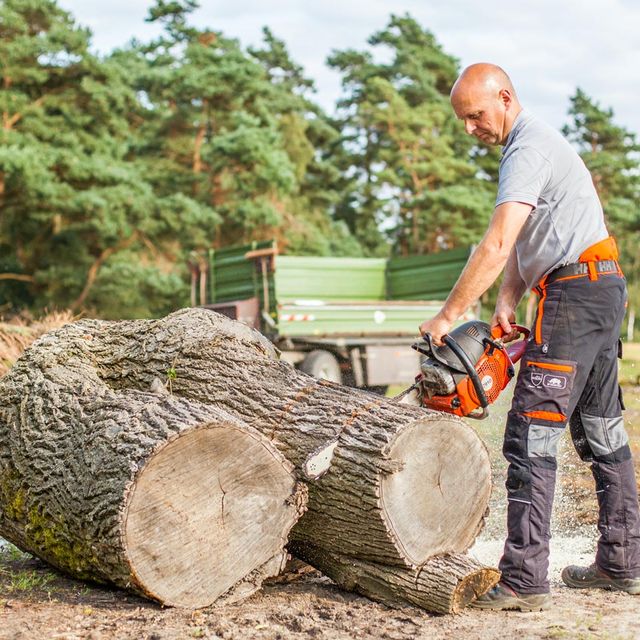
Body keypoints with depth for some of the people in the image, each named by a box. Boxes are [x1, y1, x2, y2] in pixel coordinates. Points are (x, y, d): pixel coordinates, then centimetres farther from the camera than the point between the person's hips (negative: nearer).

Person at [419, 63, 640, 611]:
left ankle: (525, 581, -9)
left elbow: (497, 247, -25)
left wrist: (448, 317, -23)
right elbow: (523, 245, 13)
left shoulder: (529, 149, -13)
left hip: (575, 290, -11)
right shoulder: (535, 143, 20)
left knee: (532, 437, -11)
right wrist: (508, 301, -1)